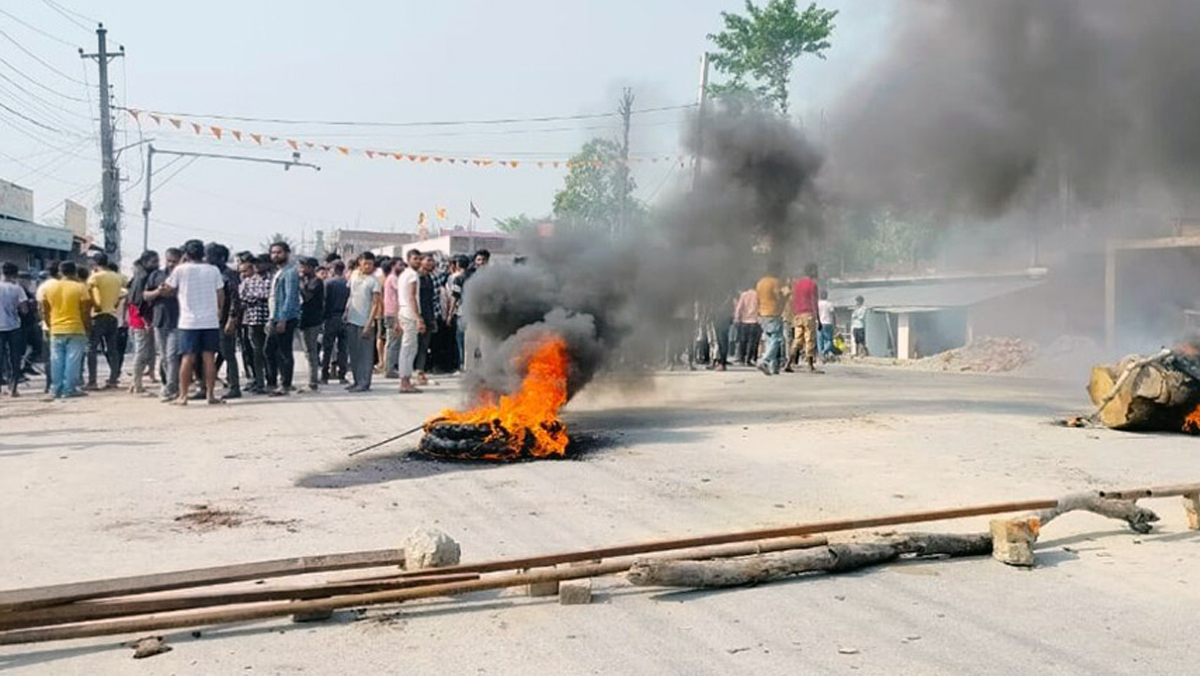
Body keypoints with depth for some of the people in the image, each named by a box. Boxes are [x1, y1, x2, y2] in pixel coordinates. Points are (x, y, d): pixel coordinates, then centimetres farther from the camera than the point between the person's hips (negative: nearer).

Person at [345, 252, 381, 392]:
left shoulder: (374, 280, -9)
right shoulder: (354, 275, 8)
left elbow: (376, 304, -12)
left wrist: (369, 325, -18)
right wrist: (346, 312, 11)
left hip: (365, 322, -6)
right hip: (351, 320, 6)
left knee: (365, 354, -2)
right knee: (354, 353, 12)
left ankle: (364, 383, 1)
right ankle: (357, 381, 20)